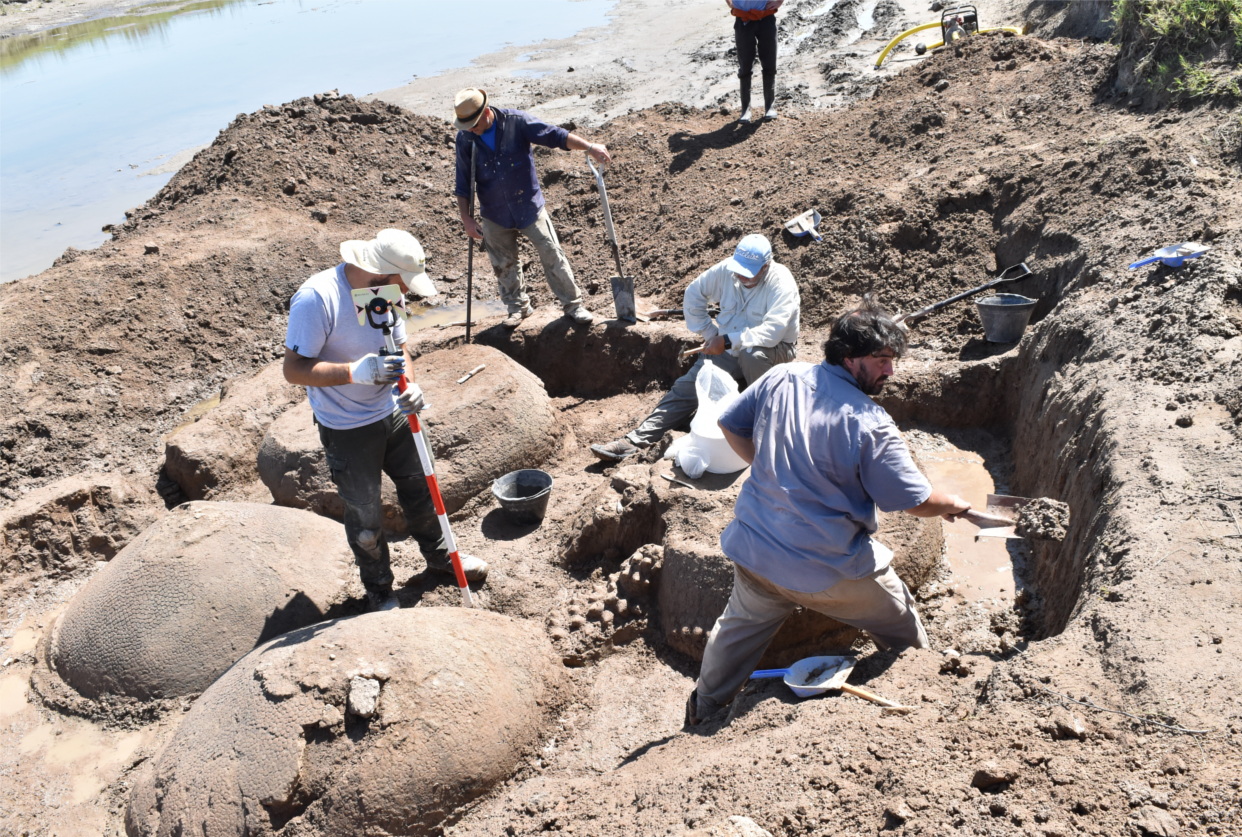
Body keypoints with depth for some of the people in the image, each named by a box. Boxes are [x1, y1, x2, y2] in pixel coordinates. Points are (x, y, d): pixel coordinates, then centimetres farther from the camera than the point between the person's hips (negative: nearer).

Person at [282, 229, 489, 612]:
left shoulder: (386, 290, -5)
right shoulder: (316, 298, -27)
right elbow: (293, 369, -26)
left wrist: (409, 384, -13)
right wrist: (355, 371, -38)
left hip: (392, 413, 6)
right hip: (346, 430, -6)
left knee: (418, 488, 22)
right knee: (364, 514, 10)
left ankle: (438, 554, 47)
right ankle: (379, 589, 34)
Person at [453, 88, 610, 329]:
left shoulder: (516, 122, -14)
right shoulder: (465, 138, -7)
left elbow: (555, 135, -16)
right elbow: (463, 183, -2)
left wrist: (589, 147, -27)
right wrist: (466, 219, -6)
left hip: (529, 207, -2)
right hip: (495, 214, 2)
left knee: (553, 255, 0)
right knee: (504, 264, 13)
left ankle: (572, 304, 12)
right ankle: (518, 306, 33)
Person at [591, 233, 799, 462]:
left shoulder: (781, 284, -22)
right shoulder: (726, 269, -8)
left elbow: (772, 332, -33)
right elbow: (694, 294, 7)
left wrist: (728, 340, -31)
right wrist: (709, 334, 1)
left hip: (773, 351, -5)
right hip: (726, 347, 5)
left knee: (751, 353, -41)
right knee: (685, 388, -11)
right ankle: (635, 440, -16)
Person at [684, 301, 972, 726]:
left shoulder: (781, 379, -6)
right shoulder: (870, 424, -21)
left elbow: (730, 424, 8)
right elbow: (918, 501, -15)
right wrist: (953, 504, 7)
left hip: (754, 551, 6)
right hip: (830, 569, -5)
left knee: (740, 625, 28)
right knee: (901, 627, 21)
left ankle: (703, 711, 43)